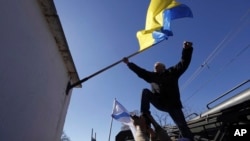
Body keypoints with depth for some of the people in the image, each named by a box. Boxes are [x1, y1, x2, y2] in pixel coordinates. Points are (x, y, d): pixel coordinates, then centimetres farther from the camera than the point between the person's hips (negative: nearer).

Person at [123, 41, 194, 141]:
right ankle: (145, 116, -17)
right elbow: (140, 71, 15)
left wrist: (187, 49, -17)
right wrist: (129, 63, 10)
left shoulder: (172, 72, 8)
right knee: (146, 92, -12)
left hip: (173, 104, -2)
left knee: (182, 126, -9)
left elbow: (184, 63, -2)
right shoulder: (152, 76, 17)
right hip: (160, 102, 3)